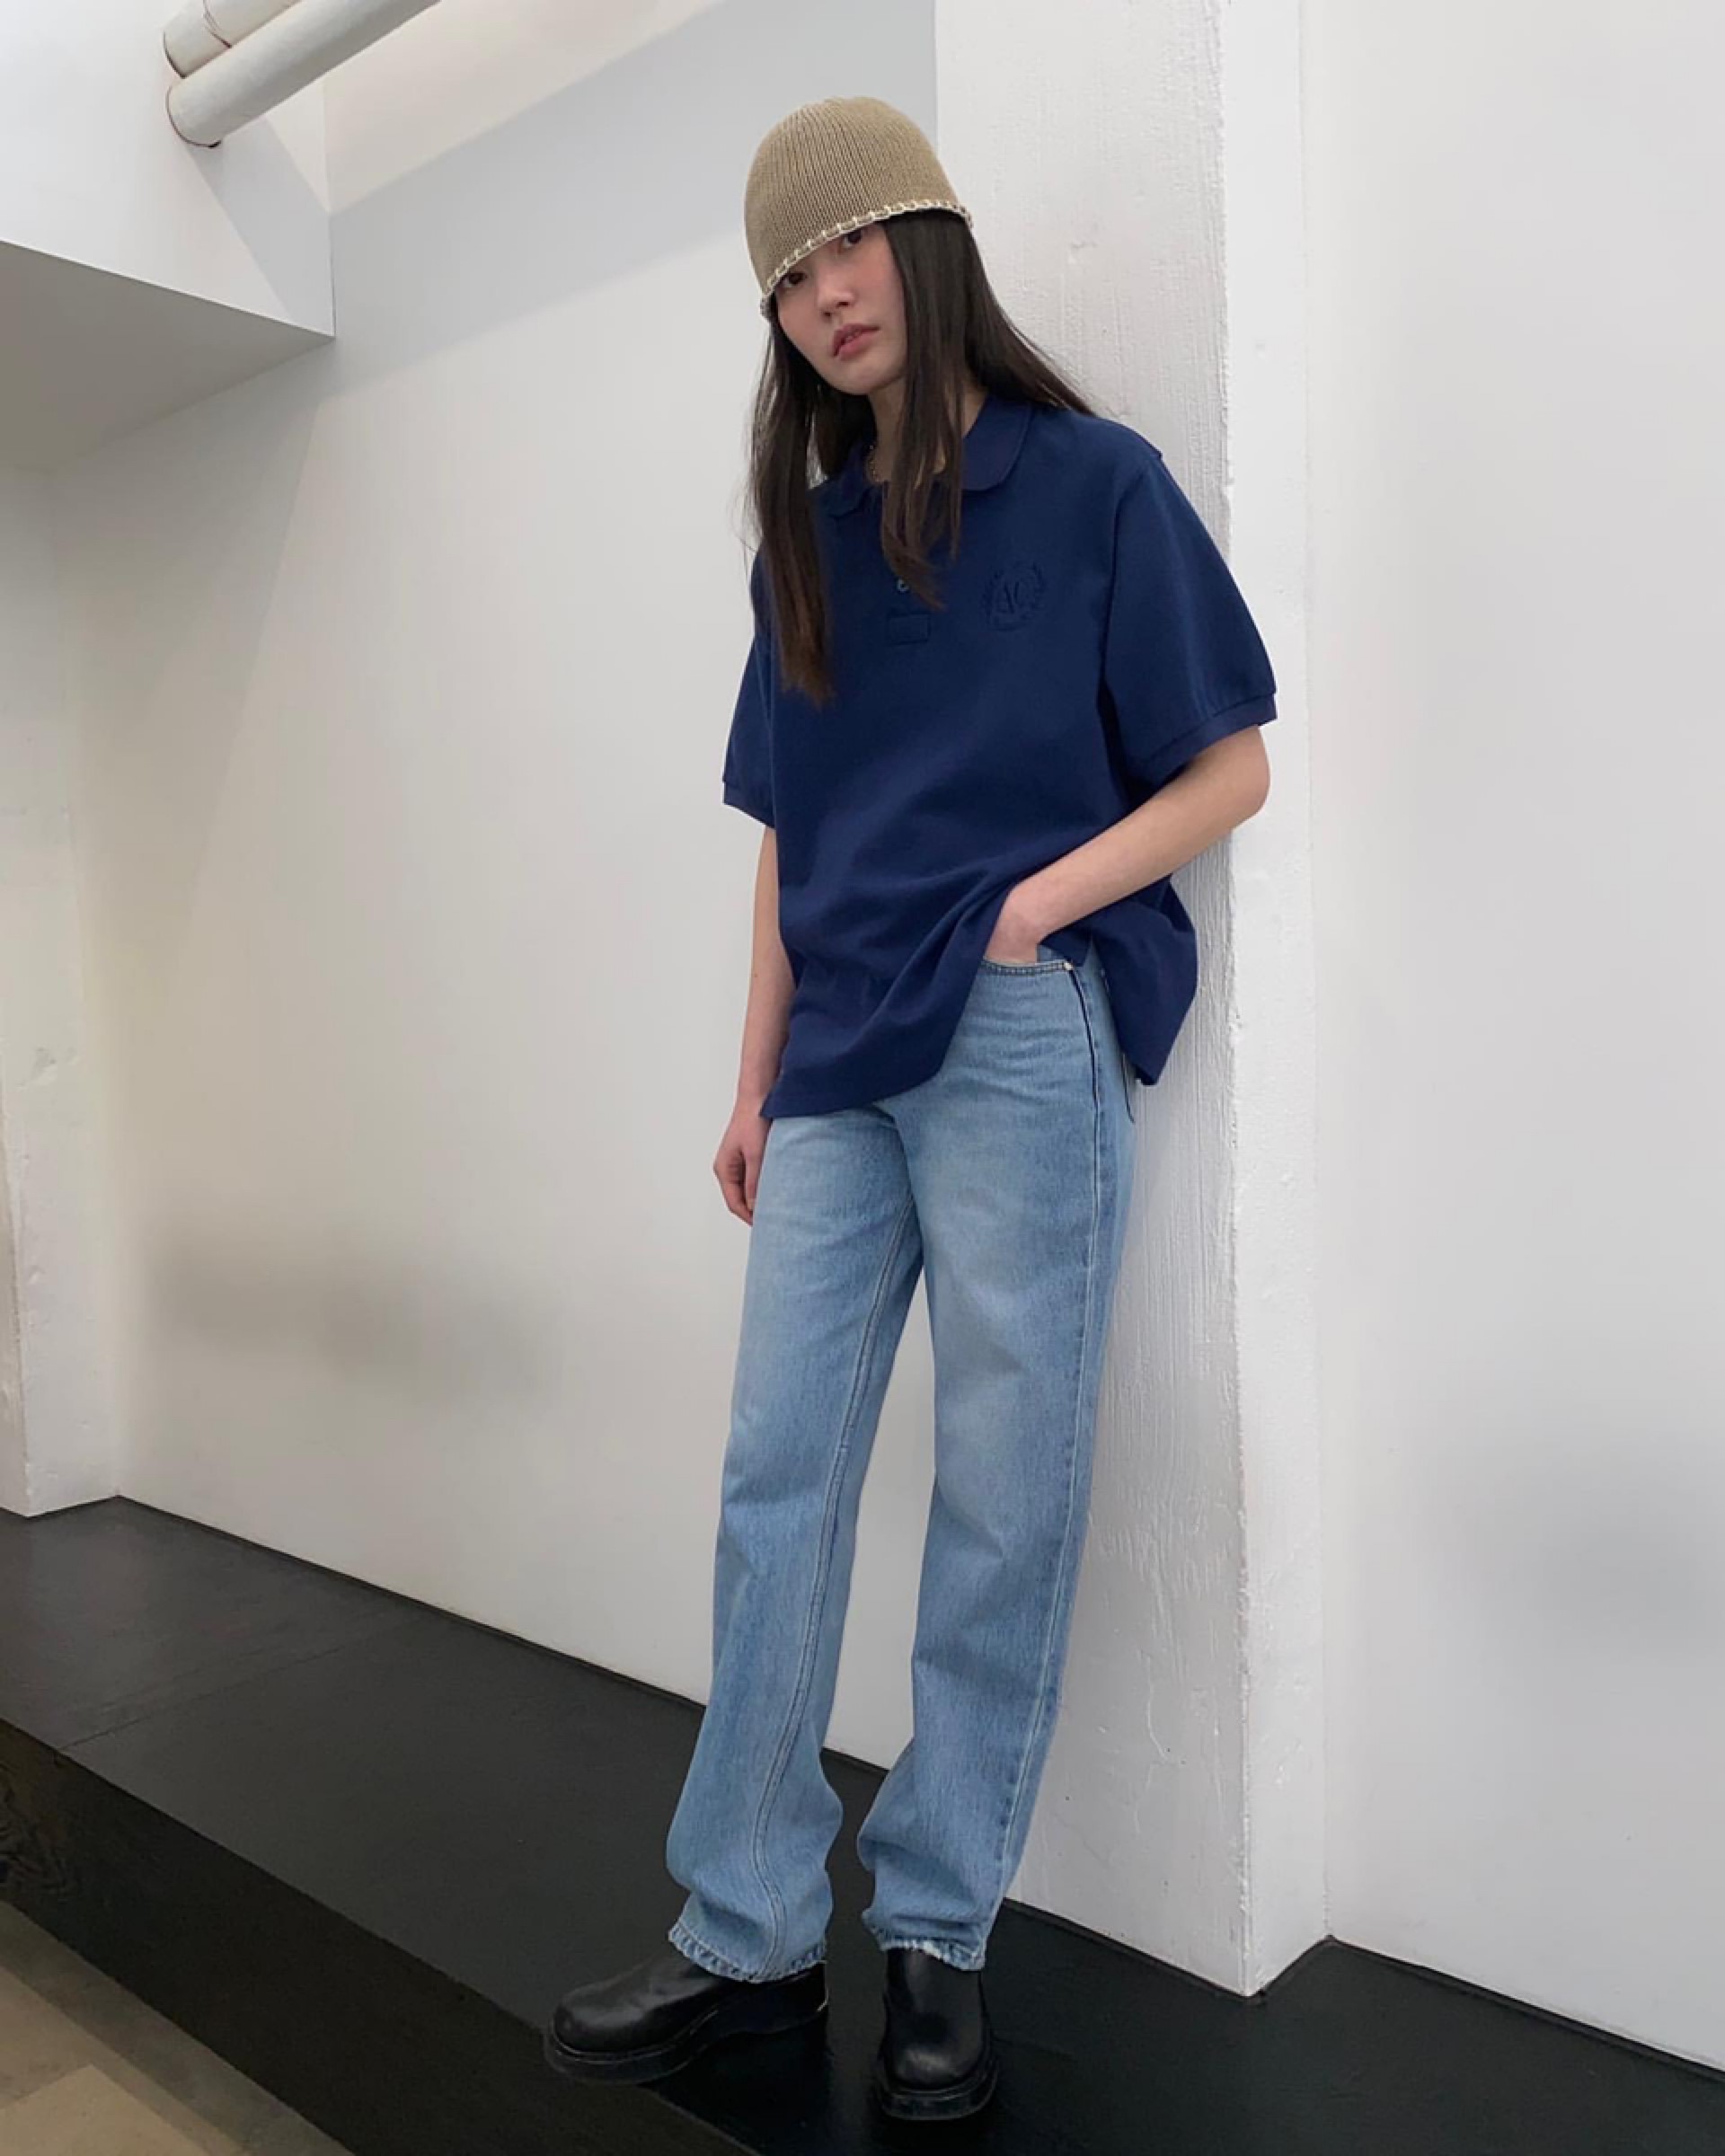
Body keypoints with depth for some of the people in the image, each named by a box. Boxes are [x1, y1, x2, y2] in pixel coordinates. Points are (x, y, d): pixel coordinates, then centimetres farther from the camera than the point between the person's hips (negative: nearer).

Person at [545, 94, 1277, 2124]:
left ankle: (936, 1935, 18)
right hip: (839, 1065, 5)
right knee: (774, 1484, 4)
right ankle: (748, 1934, 18)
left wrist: (1038, 904, -12)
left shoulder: (1093, 481, 3)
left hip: (1025, 1045, -5)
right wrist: (755, 1076, 12)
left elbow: (1230, 764, 2)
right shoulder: (806, 542, 18)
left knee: (1001, 1500, 1)